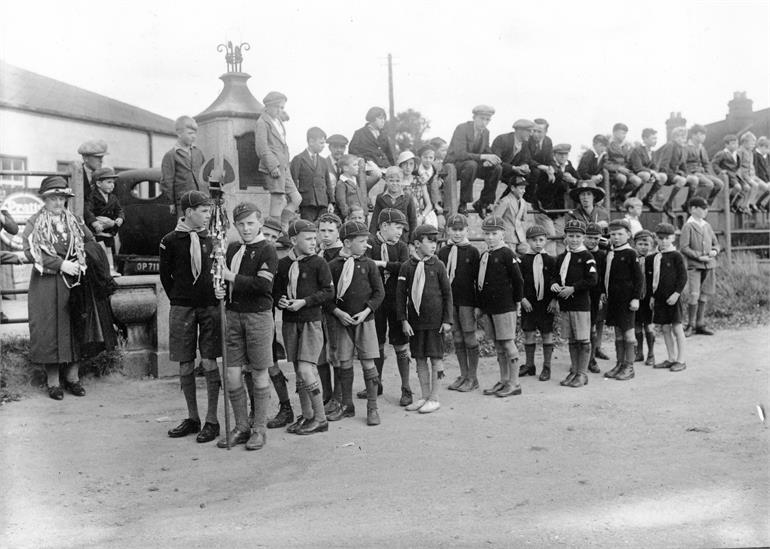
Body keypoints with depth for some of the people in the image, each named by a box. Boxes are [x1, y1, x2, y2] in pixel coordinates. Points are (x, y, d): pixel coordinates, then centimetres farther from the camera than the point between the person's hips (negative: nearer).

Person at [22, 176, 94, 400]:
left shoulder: (73, 221, 10)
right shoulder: (34, 223, -1)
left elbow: (91, 243, 20)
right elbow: (31, 253, -12)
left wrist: (81, 263, 4)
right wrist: (60, 264, -18)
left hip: (72, 281, 3)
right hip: (46, 283, -3)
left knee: (74, 327, 3)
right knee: (49, 329, 0)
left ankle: (72, 377, 13)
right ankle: (53, 382, 8)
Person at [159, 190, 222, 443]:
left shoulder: (211, 240, 7)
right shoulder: (170, 241, 0)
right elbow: (165, 276, 7)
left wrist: (217, 297, 3)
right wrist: (178, 300, 5)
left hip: (210, 306, 1)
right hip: (182, 308, -1)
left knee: (209, 363, -2)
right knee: (185, 365, 5)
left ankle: (211, 420, 7)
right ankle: (192, 418, 19)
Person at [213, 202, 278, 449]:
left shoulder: (267, 250, -6)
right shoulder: (232, 249, 12)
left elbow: (263, 284, -19)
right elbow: (225, 279, 19)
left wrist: (232, 277, -14)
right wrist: (220, 289, -3)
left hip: (258, 316, -5)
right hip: (233, 315, 5)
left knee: (259, 374, 4)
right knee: (232, 376, 5)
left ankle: (259, 429, 15)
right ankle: (241, 427, 20)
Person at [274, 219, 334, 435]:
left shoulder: (318, 262, -5)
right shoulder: (283, 264, 6)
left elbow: (329, 291, -6)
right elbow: (276, 290, 15)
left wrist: (304, 301, -13)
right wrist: (280, 301, -6)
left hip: (312, 322, -4)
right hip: (290, 322, 5)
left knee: (306, 370, -12)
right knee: (298, 372, 10)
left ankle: (320, 418, 1)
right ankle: (306, 415, 23)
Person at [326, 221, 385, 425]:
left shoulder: (368, 264, 1)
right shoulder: (334, 266, -1)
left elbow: (379, 292, 1)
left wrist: (365, 311, -10)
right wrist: (338, 312, -11)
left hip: (364, 320, 0)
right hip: (342, 321, 1)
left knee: (368, 364, -1)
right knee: (345, 364, 8)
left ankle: (372, 407, 8)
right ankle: (346, 406, 21)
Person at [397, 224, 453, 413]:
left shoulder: (438, 266, -1)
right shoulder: (407, 266, 0)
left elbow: (447, 294, 1)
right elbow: (400, 295, 2)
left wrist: (447, 320, -3)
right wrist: (404, 320, -4)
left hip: (435, 320, -2)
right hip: (415, 321, 2)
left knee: (436, 358, 1)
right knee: (420, 359, 9)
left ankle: (434, 398, 12)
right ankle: (424, 396, 22)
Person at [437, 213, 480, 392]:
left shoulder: (472, 251, -3)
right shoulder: (443, 252, 7)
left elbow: (478, 277, -3)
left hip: (466, 300, -4)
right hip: (449, 300, 4)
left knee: (469, 338, 0)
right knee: (457, 339, 10)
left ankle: (472, 377, 11)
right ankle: (463, 375, 21)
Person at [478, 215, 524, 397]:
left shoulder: (507, 254, -9)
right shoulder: (484, 256, 12)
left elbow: (518, 280, -9)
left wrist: (516, 301, -3)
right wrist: (480, 305, 14)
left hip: (505, 308, -7)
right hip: (488, 308, 7)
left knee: (508, 343, -3)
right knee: (498, 345, 13)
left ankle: (514, 384, 4)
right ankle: (504, 381, 22)